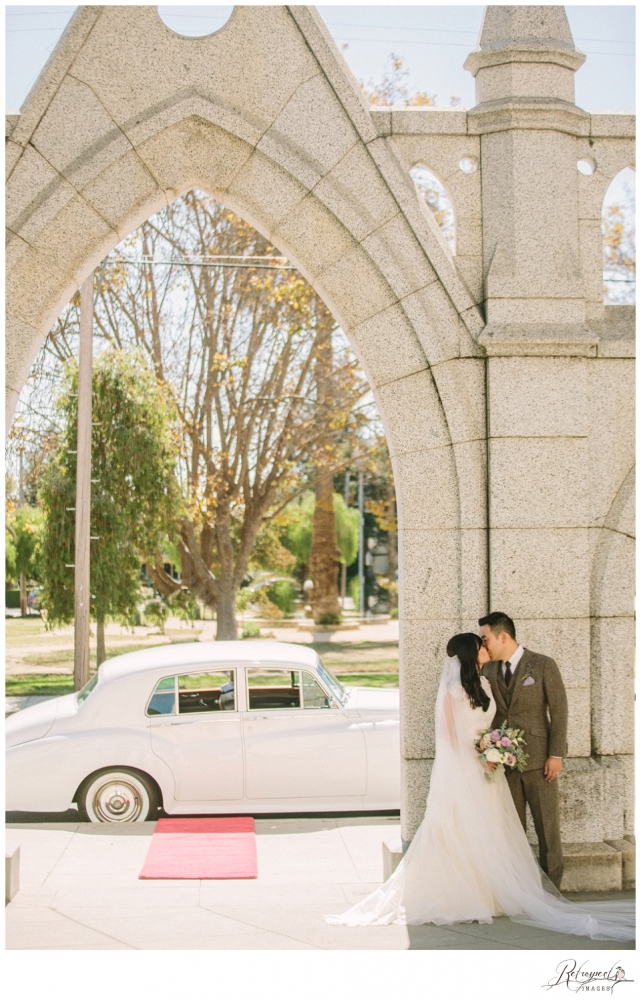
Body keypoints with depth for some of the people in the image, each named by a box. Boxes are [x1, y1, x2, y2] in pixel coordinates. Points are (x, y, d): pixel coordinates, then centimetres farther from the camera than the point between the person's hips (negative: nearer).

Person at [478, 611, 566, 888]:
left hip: (538, 759, -4)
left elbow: (559, 710, -5)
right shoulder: (488, 670, 9)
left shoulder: (543, 665, -4)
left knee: (547, 826, 1)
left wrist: (556, 754, -10)